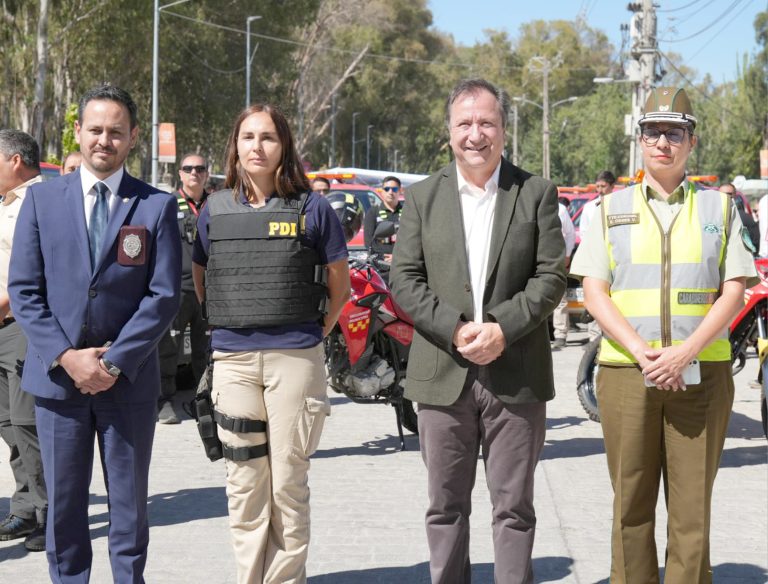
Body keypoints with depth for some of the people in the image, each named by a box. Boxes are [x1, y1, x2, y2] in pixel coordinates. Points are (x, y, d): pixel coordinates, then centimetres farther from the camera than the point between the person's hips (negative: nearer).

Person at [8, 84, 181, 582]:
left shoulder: (157, 206, 1)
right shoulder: (42, 199, 5)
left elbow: (164, 295, -4)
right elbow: (24, 290, 1)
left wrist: (115, 362, -13)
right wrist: (66, 356, -11)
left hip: (129, 380, -1)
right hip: (57, 375, 1)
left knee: (129, 503, 9)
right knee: (63, 504, 8)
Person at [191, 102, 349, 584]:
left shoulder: (312, 207, 0)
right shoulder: (216, 210, 8)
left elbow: (340, 284, 7)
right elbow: (201, 280, 19)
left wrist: (315, 334, 5)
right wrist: (229, 326, 10)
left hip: (295, 359, -2)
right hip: (233, 359, 3)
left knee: (288, 483, 2)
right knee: (245, 483, 7)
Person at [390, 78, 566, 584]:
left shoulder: (537, 194, 5)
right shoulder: (423, 198, 8)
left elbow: (551, 277, -2)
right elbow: (405, 280, 1)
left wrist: (503, 330, -15)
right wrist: (456, 330, -13)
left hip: (516, 376, -1)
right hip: (443, 376, 1)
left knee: (514, 508, 6)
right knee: (446, 508, 9)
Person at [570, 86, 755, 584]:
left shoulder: (719, 207, 9)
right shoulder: (612, 208, 10)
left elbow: (734, 292, 2)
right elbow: (594, 291, 3)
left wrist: (685, 352, -12)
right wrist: (641, 351, -12)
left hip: (701, 373, 0)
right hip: (625, 373, 0)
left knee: (693, 502, 1)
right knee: (632, 503, 3)